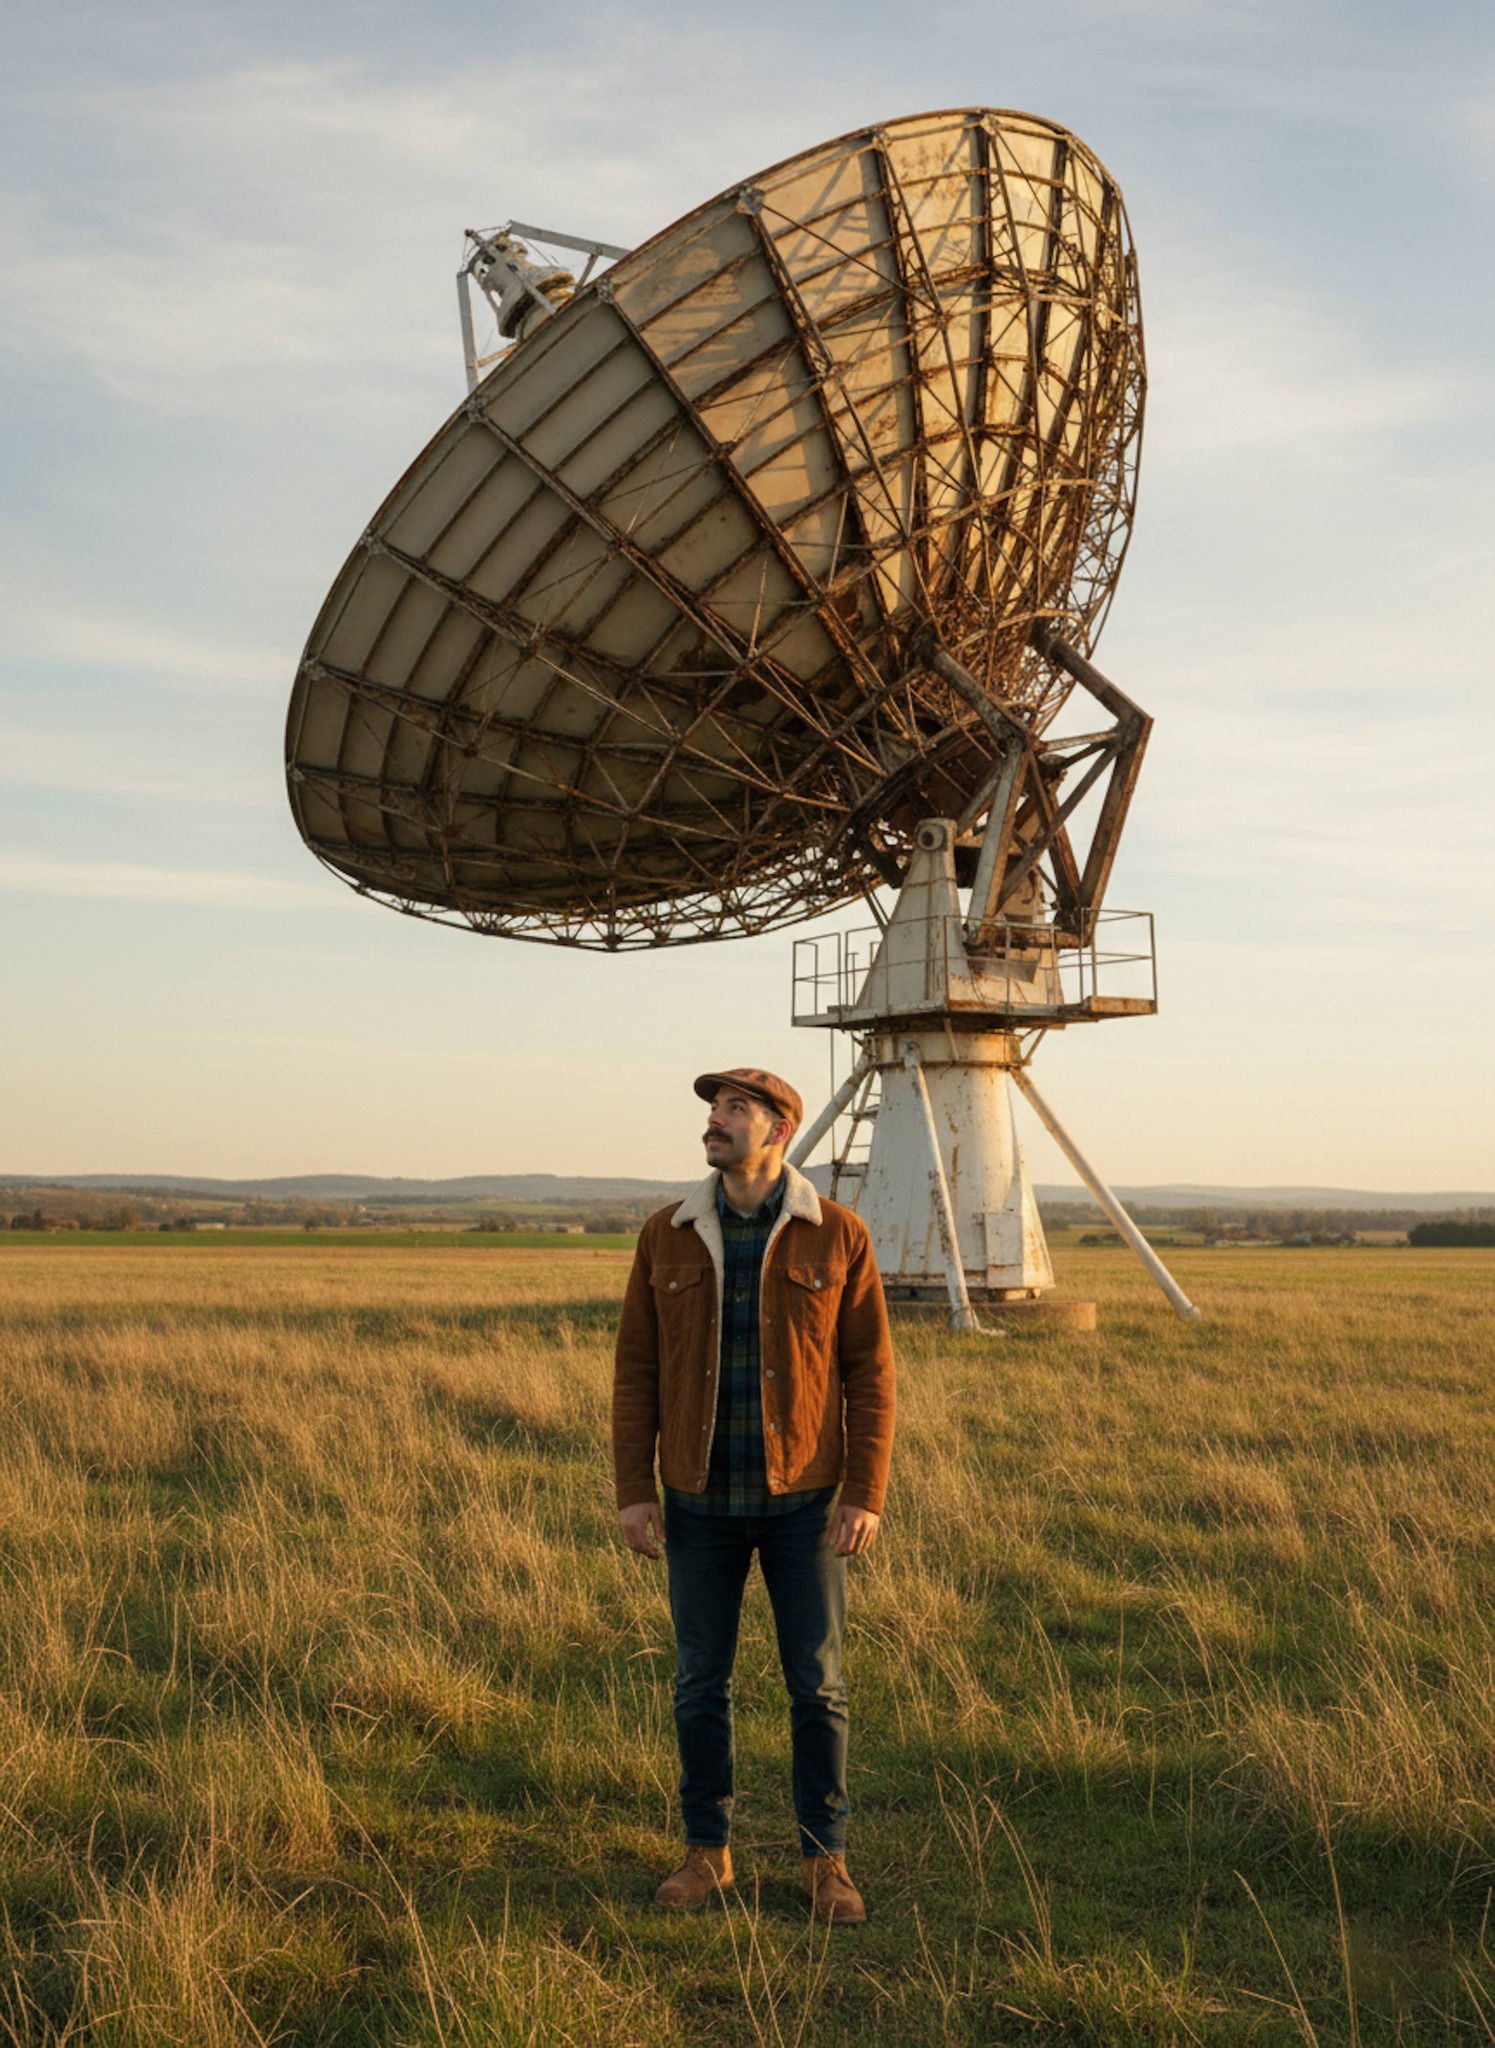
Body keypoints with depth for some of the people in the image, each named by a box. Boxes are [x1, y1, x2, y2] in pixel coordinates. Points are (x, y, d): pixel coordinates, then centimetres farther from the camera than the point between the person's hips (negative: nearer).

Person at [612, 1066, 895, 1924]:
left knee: (817, 1683, 5)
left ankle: (825, 1860, 20)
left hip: (804, 1499, -2)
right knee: (702, 1681, 9)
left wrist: (868, 1497, -11)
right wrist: (633, 1492, -4)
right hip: (702, 1501, 2)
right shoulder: (667, 1237, -2)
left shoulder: (839, 1236, -7)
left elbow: (870, 1371, -5)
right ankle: (709, 1851, 25)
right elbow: (638, 1369, 2)